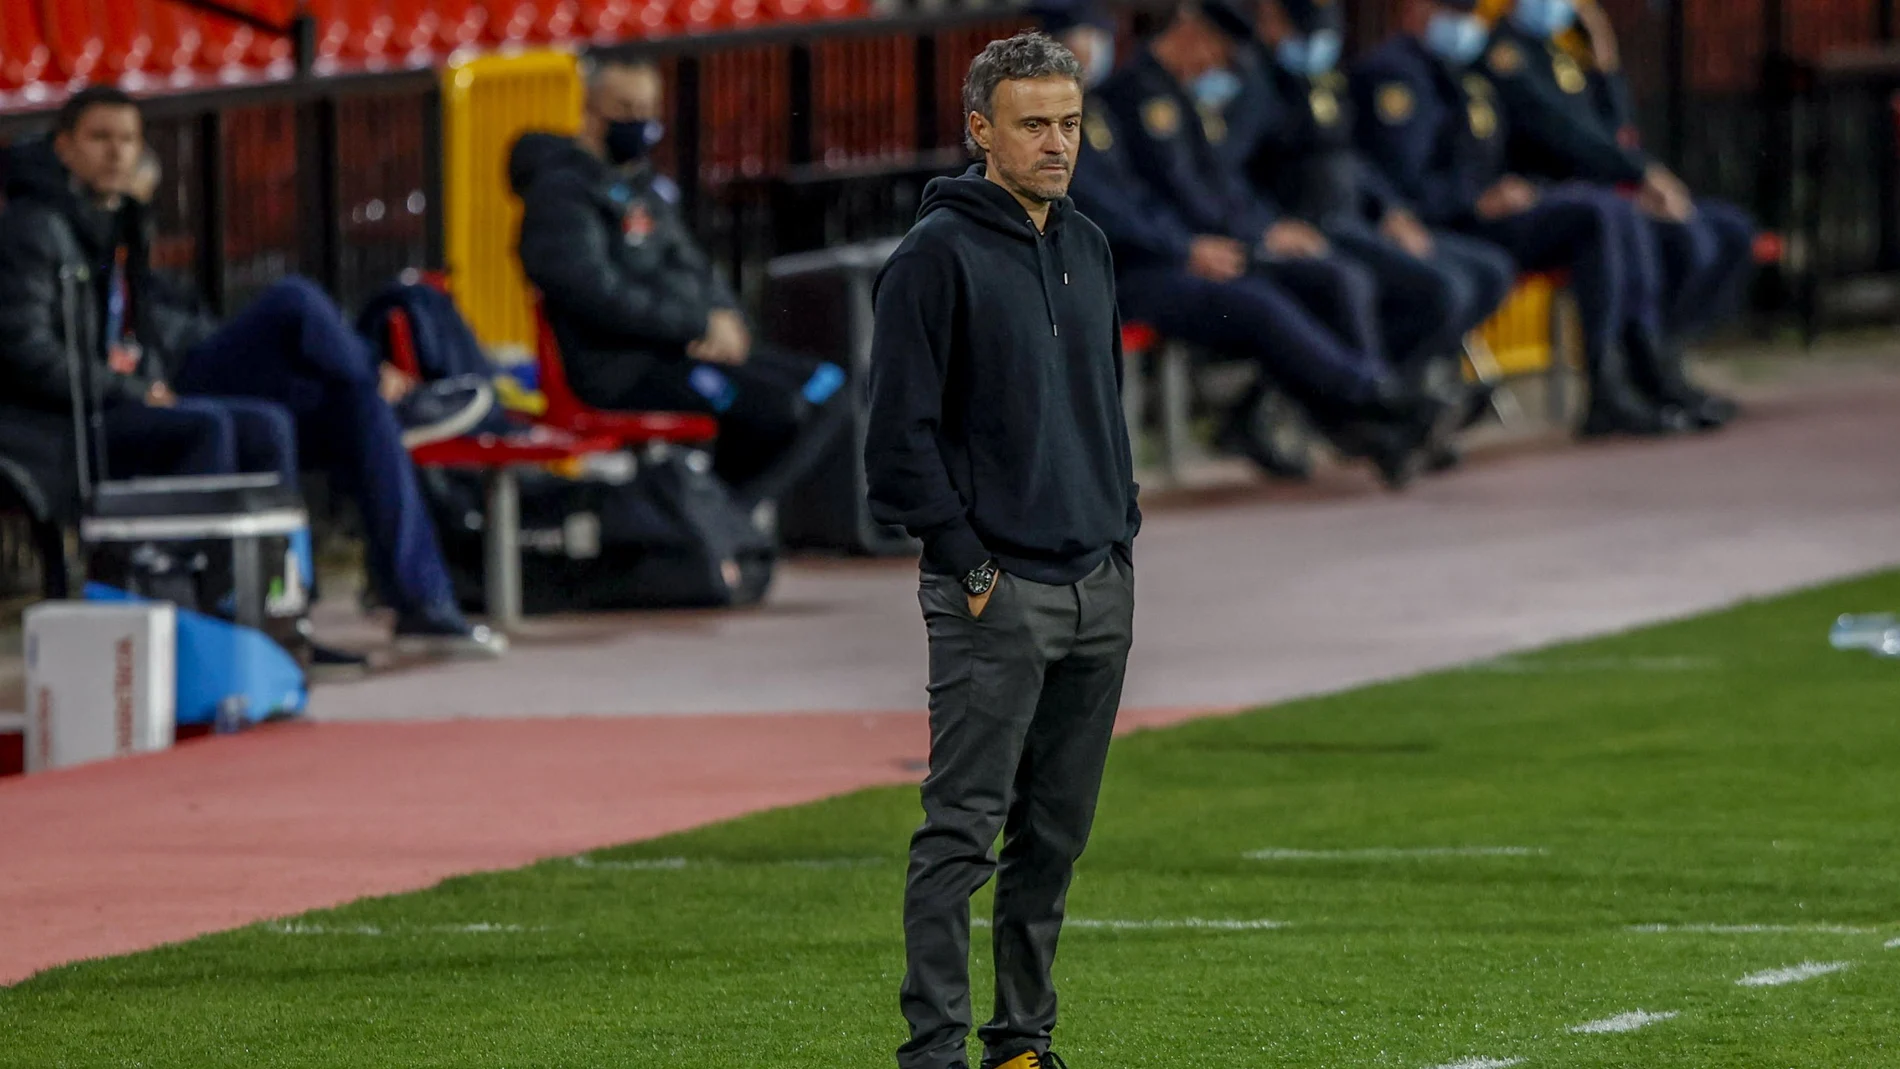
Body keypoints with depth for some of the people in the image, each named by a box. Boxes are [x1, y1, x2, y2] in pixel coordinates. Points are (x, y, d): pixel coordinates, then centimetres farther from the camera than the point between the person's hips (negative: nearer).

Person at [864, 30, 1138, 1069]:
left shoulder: (1087, 247, 15)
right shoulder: (938, 254, -9)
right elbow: (901, 429, -12)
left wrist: (1122, 536, 15)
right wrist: (966, 562, -13)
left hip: (1099, 590, 7)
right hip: (995, 594, -7)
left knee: (1057, 833, 10)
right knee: (963, 830, -8)